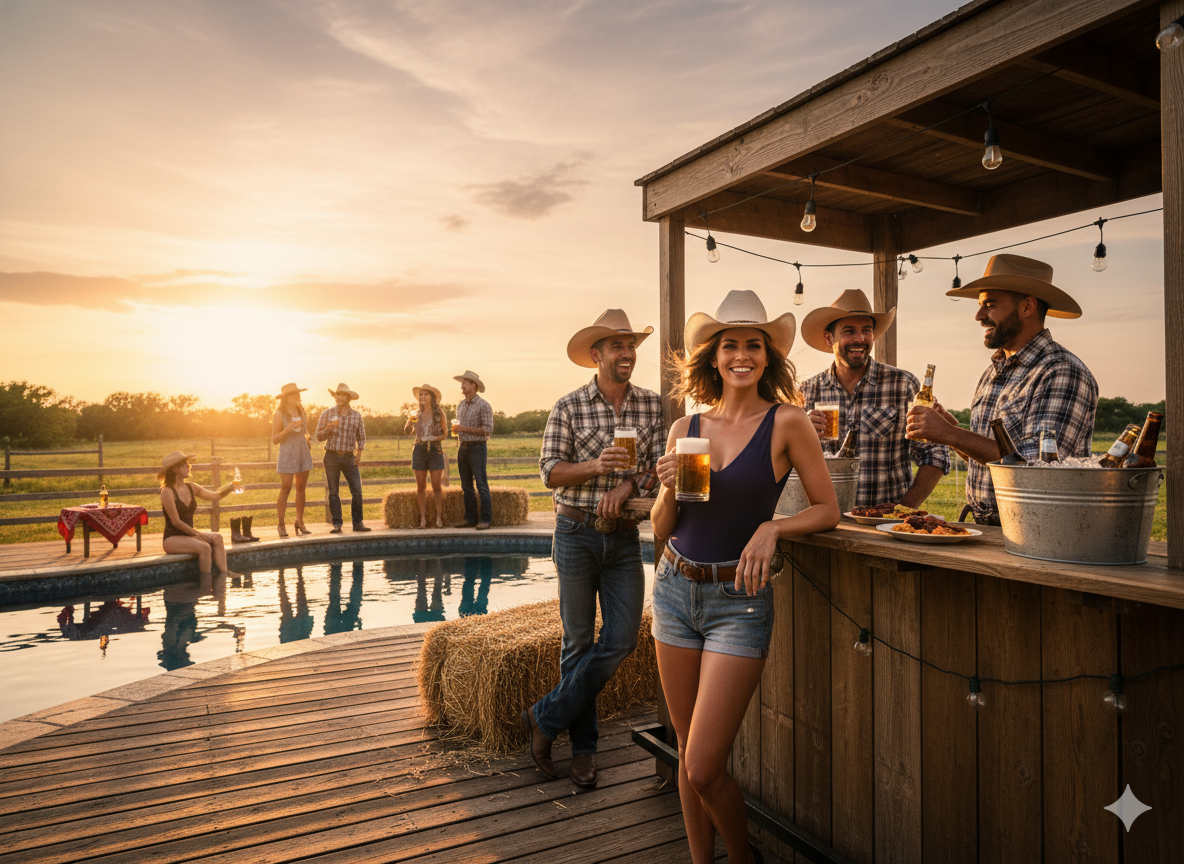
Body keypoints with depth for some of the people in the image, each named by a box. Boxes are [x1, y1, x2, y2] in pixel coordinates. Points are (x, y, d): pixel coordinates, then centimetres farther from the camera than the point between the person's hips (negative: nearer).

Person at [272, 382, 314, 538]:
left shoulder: (301, 410, 9)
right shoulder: (279, 414, -7)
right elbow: (274, 439, -8)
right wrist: (287, 429, -22)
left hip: (303, 453, 5)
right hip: (287, 455, -5)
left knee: (301, 488, 6)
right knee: (285, 489, -7)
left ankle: (299, 523, 14)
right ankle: (281, 525, 3)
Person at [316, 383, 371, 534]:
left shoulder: (356, 416, 6)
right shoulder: (327, 413, 2)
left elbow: (361, 437, 13)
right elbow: (319, 436, 2)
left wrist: (359, 454, 1)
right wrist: (329, 428, -18)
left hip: (349, 457, 1)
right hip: (332, 456, -1)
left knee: (357, 491, -5)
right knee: (333, 492, 1)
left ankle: (357, 523, 4)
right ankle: (337, 524, 7)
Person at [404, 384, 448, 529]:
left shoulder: (439, 413, 0)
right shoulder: (417, 414, 8)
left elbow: (445, 433, 6)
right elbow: (406, 431, 8)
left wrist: (436, 438, -13)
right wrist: (410, 422, -10)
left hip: (435, 450, -3)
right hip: (419, 450, 3)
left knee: (436, 486, -3)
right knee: (421, 486, 3)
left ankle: (439, 518, 2)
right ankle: (423, 518, 9)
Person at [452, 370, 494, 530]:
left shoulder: (483, 405, -8)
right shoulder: (461, 405, 14)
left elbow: (488, 430, -14)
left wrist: (464, 428, -17)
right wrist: (455, 428, 2)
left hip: (477, 447, -7)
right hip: (463, 448, 7)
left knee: (481, 485, -5)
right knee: (466, 486, 9)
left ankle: (485, 520, -1)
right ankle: (470, 518, 15)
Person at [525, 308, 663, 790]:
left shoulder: (652, 405, 5)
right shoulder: (569, 407, -3)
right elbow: (550, 472, -6)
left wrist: (627, 485, -17)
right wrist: (596, 466, -22)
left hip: (624, 535, 3)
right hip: (577, 533, -3)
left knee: (622, 638, -1)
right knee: (578, 641, 6)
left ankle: (545, 719, 15)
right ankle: (582, 745, 22)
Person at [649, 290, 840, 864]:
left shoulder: (786, 423, -7)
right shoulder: (685, 428, 4)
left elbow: (828, 509, -1)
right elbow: (661, 530, 8)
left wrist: (772, 527, -18)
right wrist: (669, 489, -12)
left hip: (739, 600, -4)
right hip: (675, 590, 4)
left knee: (705, 769, -2)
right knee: (688, 752, 15)